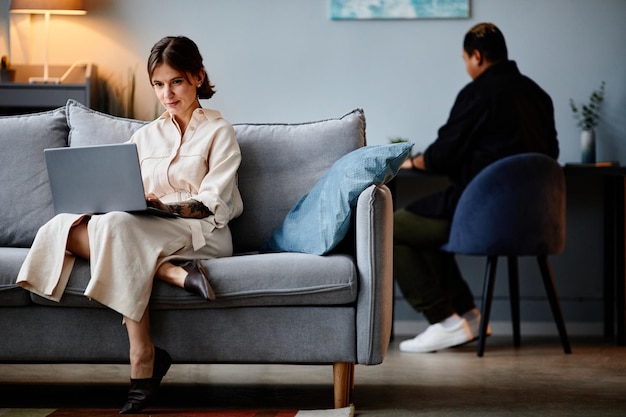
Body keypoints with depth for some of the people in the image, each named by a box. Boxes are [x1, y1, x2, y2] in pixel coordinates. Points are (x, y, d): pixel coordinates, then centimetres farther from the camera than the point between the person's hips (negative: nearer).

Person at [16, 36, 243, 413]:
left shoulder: (218, 131, 8)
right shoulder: (145, 137, 24)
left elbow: (212, 204, -5)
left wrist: (159, 204, -21)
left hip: (202, 235, -5)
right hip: (145, 231, 5)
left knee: (118, 226, -36)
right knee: (63, 227, -24)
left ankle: (143, 364, -39)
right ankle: (174, 272, -35)